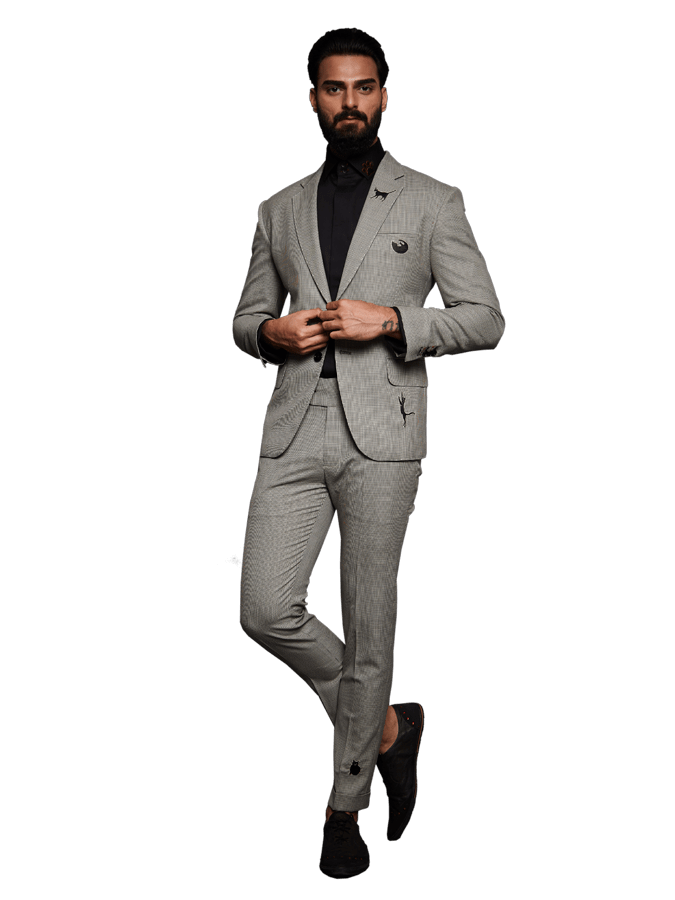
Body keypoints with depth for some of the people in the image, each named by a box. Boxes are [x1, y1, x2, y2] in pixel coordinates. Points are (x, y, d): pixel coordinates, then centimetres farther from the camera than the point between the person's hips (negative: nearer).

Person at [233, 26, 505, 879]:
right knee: (266, 610, -6)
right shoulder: (279, 210, 16)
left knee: (367, 624, 1)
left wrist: (389, 319, -13)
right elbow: (245, 319, 21)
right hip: (294, 431, 4)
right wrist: (271, 332, -3)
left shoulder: (432, 202, 6)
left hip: (380, 433, -3)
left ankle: (345, 806, 21)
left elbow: (485, 319, 1)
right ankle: (387, 726, 19)